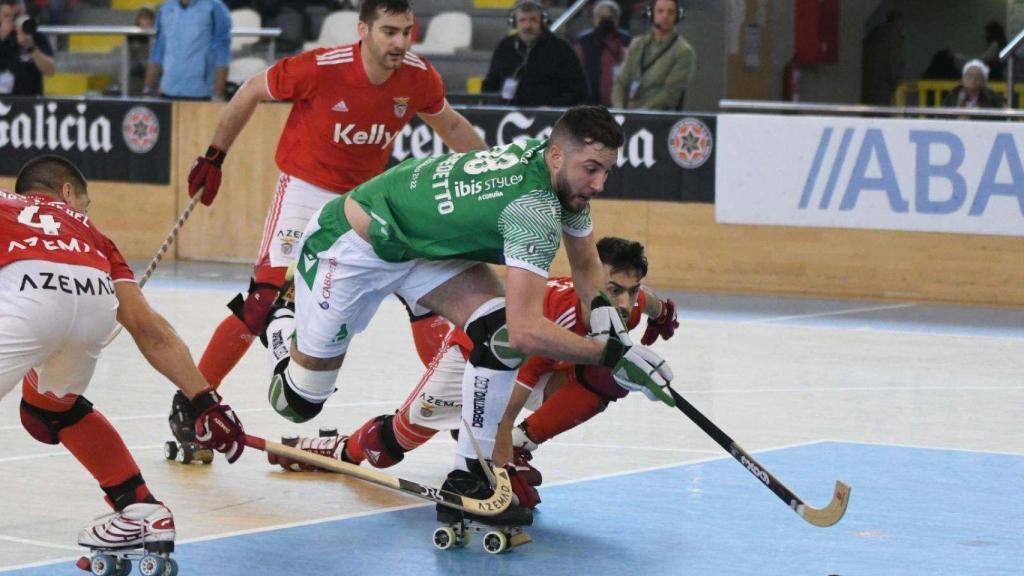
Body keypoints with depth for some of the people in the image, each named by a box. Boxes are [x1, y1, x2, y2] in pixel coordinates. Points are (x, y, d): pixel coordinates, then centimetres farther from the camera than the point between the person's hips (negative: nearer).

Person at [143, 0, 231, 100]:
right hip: (168, 93, 5)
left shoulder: (214, 8, -3)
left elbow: (221, 55, -6)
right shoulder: (165, 9, 12)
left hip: (200, 95, -5)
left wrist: (218, 96, -12)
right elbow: (158, 51, 17)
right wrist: (148, 90, 13)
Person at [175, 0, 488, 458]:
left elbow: (451, 126, 11)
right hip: (307, 191, -5)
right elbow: (251, 92, -8)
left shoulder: (419, 78, -11)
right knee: (263, 301, -13)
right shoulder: (320, 68, -24)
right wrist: (214, 158, -4)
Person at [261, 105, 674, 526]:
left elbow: (586, 263, 9)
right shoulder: (536, 207, -36)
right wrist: (612, 353, -38)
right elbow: (527, 330, -43)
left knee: (500, 330, -17)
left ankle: (471, 482, -9)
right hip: (350, 245, -8)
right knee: (299, 401, 4)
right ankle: (279, 329, 38)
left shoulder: (562, 175, -9)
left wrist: (601, 307, -11)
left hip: (423, 246, 8)